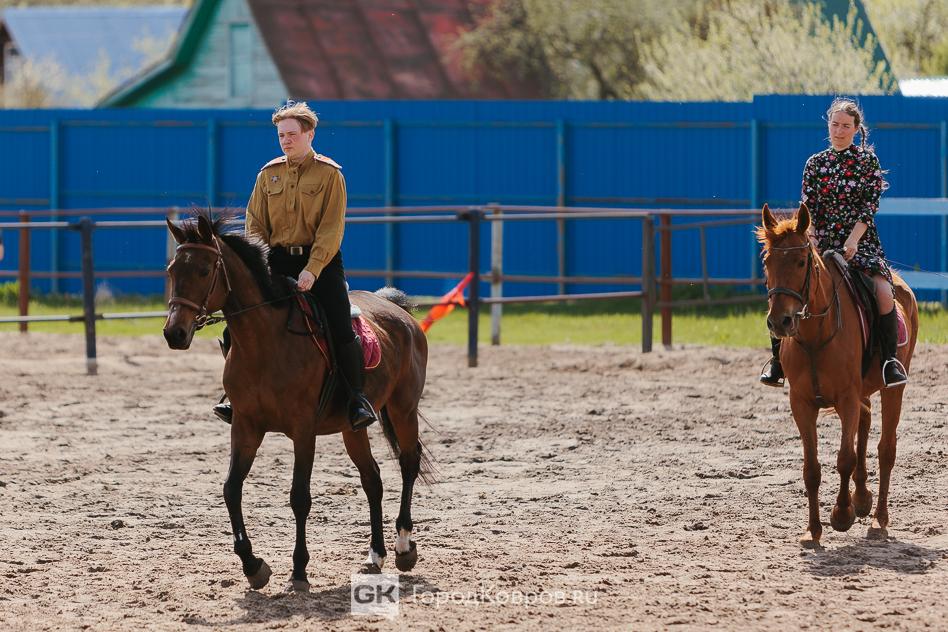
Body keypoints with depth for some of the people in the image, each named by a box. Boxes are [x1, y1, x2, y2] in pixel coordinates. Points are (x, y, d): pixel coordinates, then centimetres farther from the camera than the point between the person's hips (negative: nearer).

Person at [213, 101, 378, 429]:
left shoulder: (330, 174, -2)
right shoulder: (268, 174, 10)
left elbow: (331, 229, -10)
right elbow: (255, 224, 10)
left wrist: (312, 270, -21)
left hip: (319, 260, -4)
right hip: (276, 260, 4)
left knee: (341, 329, -17)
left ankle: (358, 399, -4)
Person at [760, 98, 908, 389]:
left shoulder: (868, 160, 3)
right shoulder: (815, 164, 10)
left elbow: (870, 205, -4)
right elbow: (809, 210, 6)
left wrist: (852, 241, -16)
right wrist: (811, 243, -12)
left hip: (862, 242, -2)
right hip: (823, 244, 2)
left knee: (884, 293, -27)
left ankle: (890, 360, -19)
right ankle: (778, 358, -2)